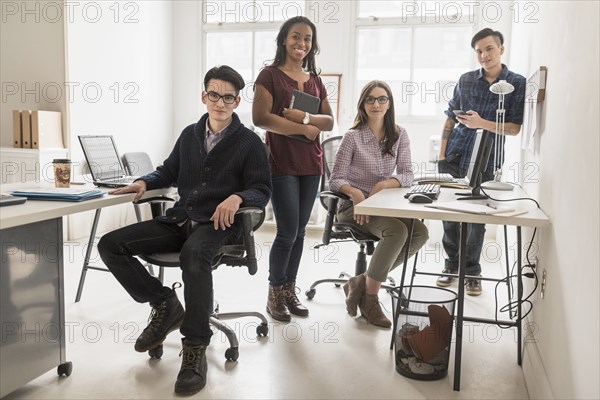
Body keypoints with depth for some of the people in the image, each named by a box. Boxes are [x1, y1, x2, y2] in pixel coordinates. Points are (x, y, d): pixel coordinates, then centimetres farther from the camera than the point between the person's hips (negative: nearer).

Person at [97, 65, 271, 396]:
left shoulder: (249, 142, 1)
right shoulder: (189, 135, 17)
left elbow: (262, 189, -4)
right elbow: (170, 171, 28)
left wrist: (237, 198, -26)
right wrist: (145, 182, 7)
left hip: (219, 222, -6)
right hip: (179, 219, 6)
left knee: (194, 253, -41)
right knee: (110, 245, -8)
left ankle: (195, 348, -30)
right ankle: (163, 304, 3)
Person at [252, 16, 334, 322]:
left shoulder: (315, 80, 15)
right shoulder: (269, 75, -2)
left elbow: (329, 121, 10)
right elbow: (260, 118, -13)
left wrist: (305, 117, -10)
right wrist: (303, 129, -12)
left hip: (310, 164, 6)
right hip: (281, 163, -5)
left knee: (299, 231, 9)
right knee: (287, 232, -5)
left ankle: (289, 290, 22)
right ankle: (274, 294, 12)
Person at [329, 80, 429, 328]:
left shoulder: (399, 135, 6)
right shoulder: (353, 137, -6)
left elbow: (407, 175, 1)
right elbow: (335, 180, -8)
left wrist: (384, 184, -19)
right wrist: (355, 192, -29)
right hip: (354, 206, -5)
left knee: (420, 233, -23)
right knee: (397, 231, -32)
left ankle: (361, 282, -11)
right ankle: (369, 298, -14)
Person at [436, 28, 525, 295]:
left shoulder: (517, 83, -2)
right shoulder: (466, 79, 6)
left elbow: (515, 128, -7)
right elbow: (450, 118, 10)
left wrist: (483, 123, -21)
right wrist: (441, 154, 3)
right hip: (453, 158, 3)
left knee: (477, 218, 3)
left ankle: (472, 273, 19)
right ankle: (452, 265, 22)